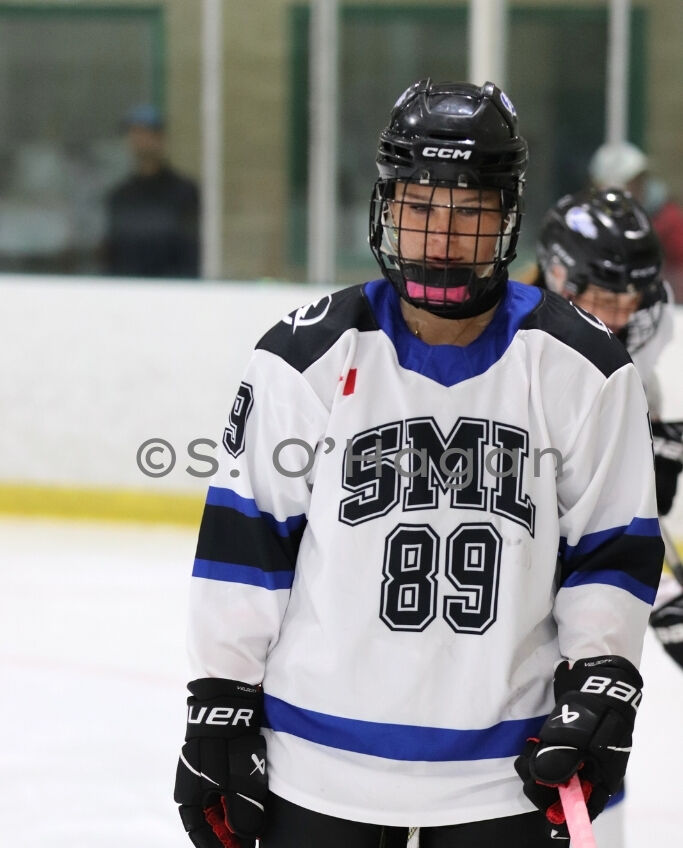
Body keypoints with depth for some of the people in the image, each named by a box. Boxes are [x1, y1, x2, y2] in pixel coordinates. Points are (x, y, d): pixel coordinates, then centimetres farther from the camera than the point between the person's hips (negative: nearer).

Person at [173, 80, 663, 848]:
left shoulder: (581, 368, -2)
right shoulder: (309, 357, -5)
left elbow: (613, 548, 4)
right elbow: (243, 539, -1)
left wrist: (600, 691, -5)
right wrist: (220, 706, -2)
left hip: (506, 768, 1)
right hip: (320, 763, 0)